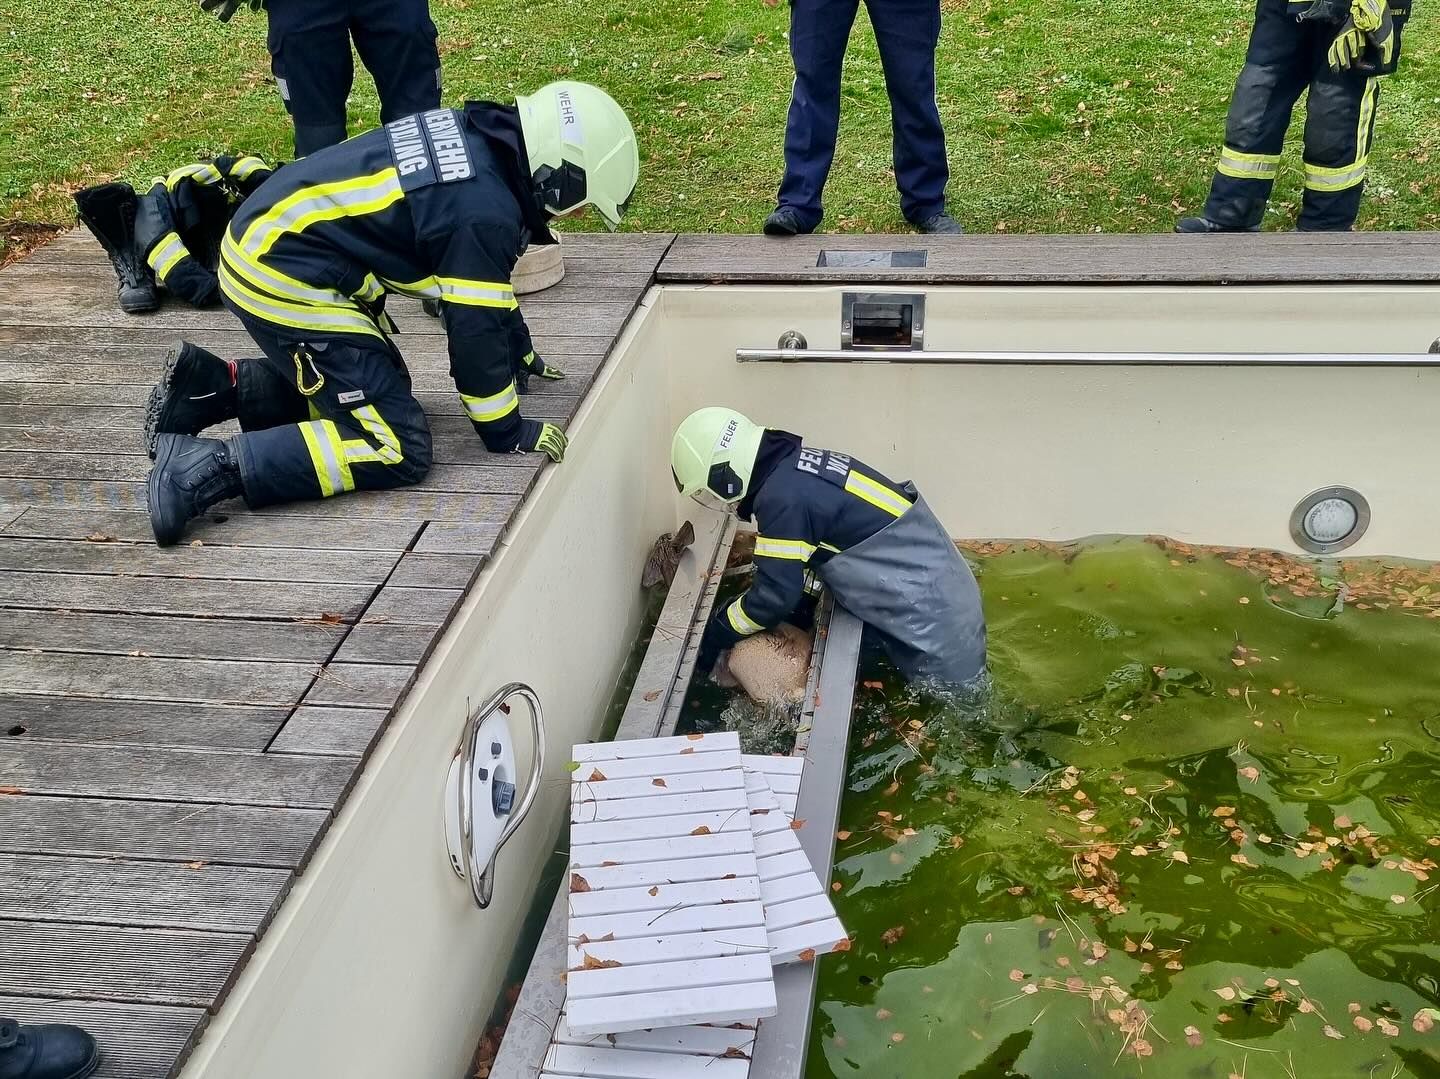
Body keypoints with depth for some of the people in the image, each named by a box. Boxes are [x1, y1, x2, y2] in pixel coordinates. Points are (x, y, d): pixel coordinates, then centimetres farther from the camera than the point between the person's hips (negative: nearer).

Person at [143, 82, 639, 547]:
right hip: (284, 281, -10)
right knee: (397, 448, -10)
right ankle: (208, 467, -18)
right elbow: (474, 326, -13)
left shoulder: (473, 136, 7)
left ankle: (216, 386, 15)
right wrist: (506, 432, 1)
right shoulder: (485, 212, -21)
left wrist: (519, 351, 32)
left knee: (381, 383, 23)